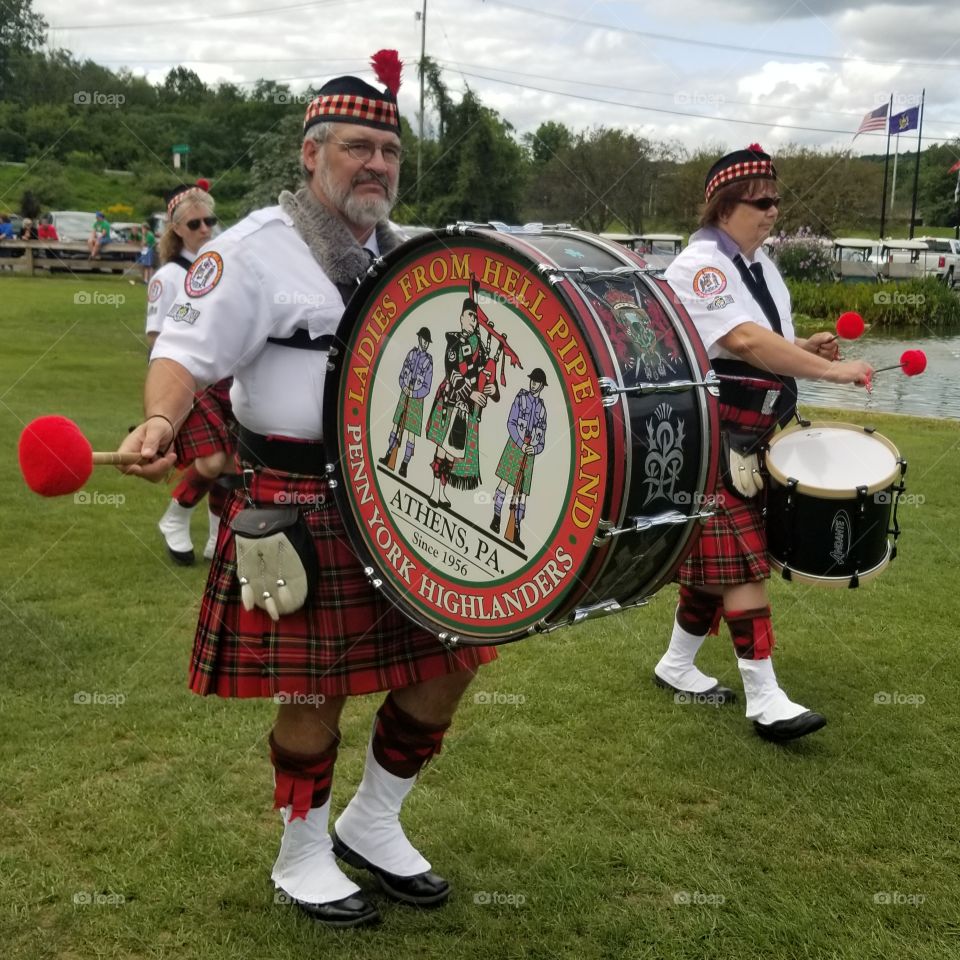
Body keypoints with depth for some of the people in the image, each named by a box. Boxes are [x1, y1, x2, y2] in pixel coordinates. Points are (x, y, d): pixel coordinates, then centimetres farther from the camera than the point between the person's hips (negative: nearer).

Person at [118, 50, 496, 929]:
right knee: (316, 692, 2)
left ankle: (373, 827, 32)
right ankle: (302, 857, 27)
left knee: (444, 666, 9)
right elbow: (187, 353, -13)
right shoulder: (255, 249, -9)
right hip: (299, 511, -7)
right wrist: (161, 422, -32)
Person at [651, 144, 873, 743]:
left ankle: (678, 666, 27)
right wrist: (830, 370, -30)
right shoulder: (699, 267, -16)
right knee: (740, 564, -8)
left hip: (750, 441, 9)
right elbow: (745, 341, -29)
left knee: (713, 560, 14)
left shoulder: (762, 267, 13)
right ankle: (764, 699, -2)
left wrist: (804, 349, -1)